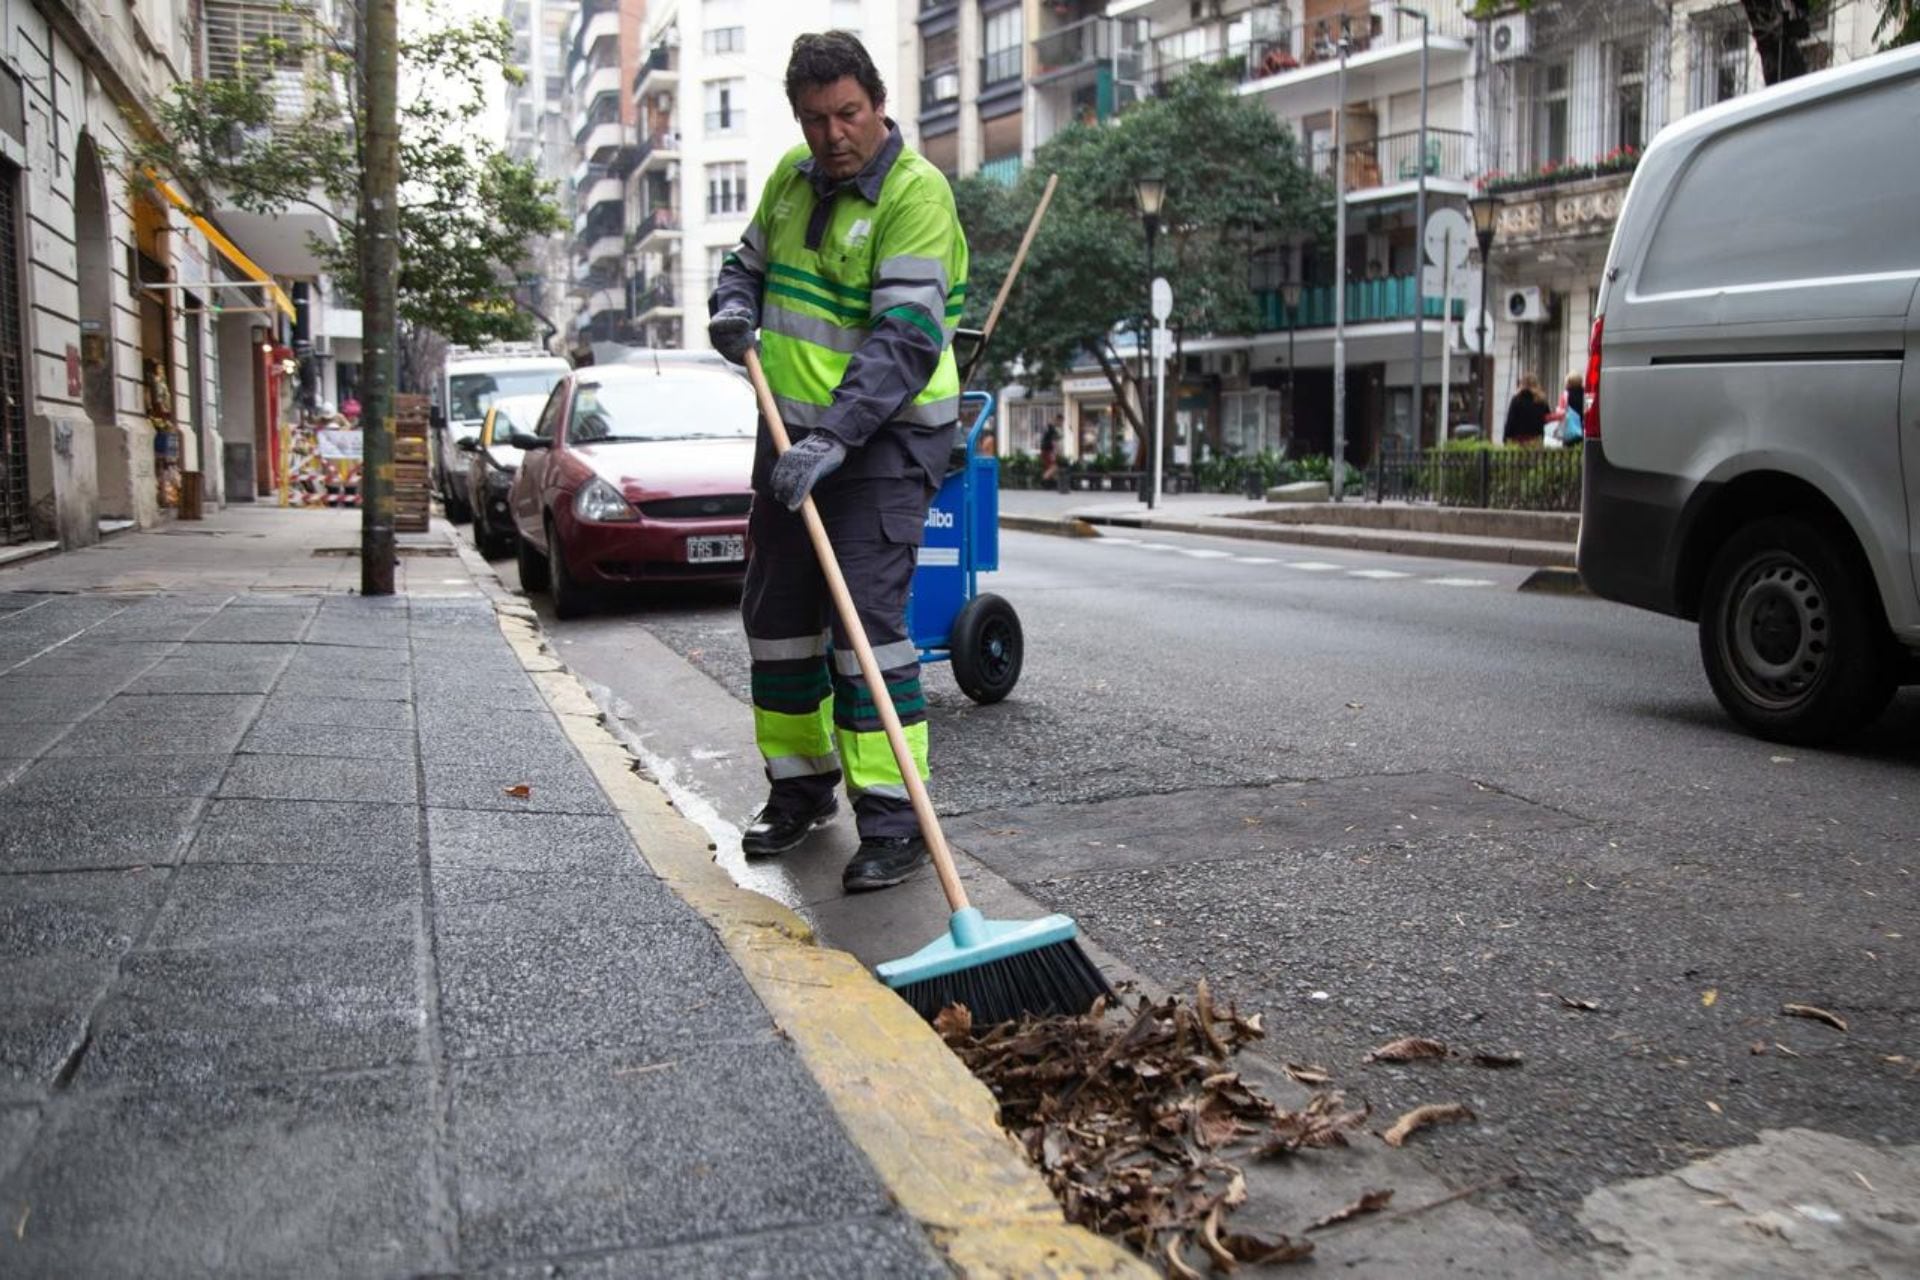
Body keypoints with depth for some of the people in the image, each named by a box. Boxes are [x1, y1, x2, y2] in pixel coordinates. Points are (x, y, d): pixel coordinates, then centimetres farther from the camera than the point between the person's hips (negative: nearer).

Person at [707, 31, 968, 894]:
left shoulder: (915, 193, -15)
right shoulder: (792, 177, 10)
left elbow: (908, 339, -24)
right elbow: (749, 260, 26)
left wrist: (834, 439, -33)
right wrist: (733, 305, 1)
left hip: (884, 438, -8)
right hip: (794, 433, 8)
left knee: (868, 615, -15)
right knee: (777, 609, 12)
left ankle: (893, 821, -8)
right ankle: (800, 786, 27)